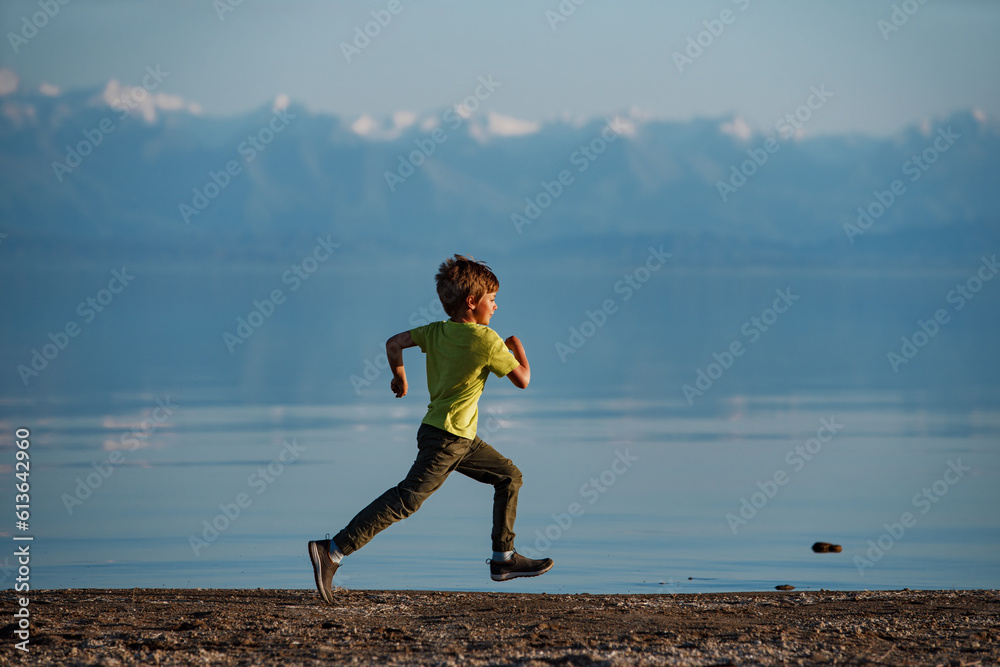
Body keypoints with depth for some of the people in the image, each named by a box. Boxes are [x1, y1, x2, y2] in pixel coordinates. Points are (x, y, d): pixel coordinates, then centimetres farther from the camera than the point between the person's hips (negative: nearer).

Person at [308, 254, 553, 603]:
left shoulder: (436, 331, 4)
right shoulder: (487, 340, -15)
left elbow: (394, 343, 2)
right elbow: (523, 380, -7)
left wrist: (399, 377, 18)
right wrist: (518, 347, 11)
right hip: (446, 438, -9)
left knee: (509, 476, 17)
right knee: (406, 499, -13)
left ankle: (503, 558, 20)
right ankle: (332, 551, -17)